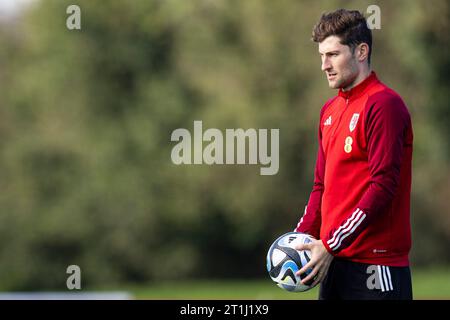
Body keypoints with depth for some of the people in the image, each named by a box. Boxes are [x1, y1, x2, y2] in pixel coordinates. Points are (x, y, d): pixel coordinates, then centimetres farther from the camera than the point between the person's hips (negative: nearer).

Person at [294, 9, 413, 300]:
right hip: (334, 263, 8)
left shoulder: (384, 105, -11)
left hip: (376, 265, -8)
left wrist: (331, 245, -19)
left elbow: (383, 187, -18)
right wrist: (301, 237, 7)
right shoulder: (331, 110, 16)